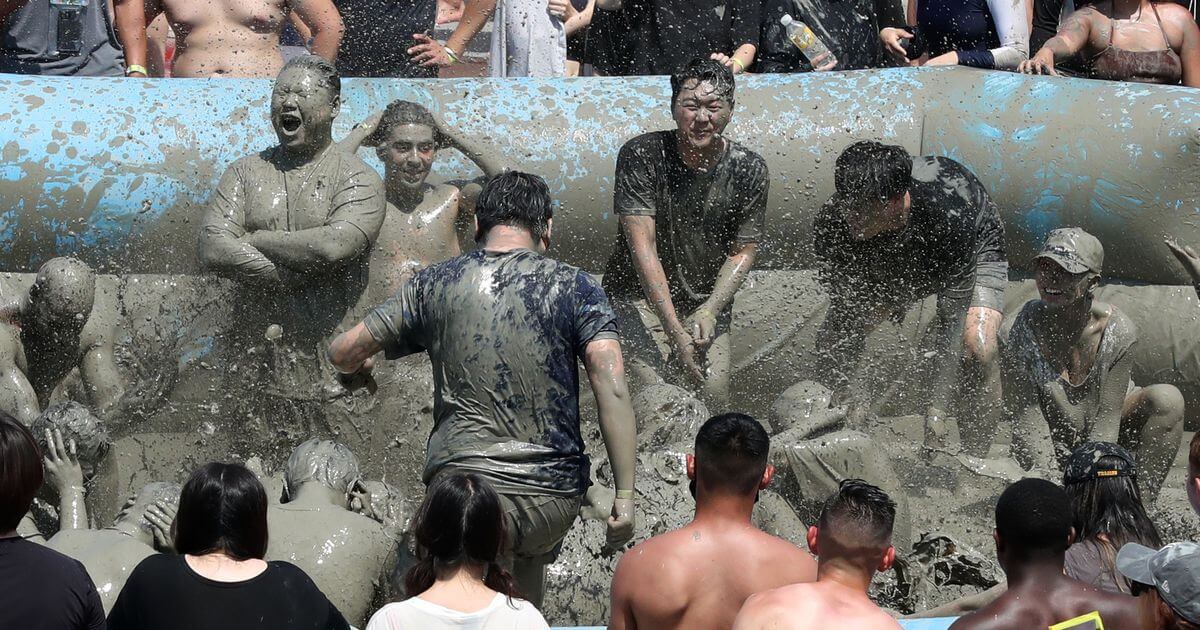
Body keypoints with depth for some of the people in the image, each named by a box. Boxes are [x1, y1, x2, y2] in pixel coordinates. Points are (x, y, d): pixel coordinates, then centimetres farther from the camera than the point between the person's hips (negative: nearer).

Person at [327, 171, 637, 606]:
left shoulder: (435, 285, 8)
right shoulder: (575, 288, 4)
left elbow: (342, 352, 14)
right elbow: (612, 389, -7)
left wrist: (357, 372, 38)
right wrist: (625, 495, -7)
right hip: (555, 496, 1)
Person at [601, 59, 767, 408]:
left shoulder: (749, 170, -8)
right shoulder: (641, 156, -18)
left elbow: (743, 252, -1)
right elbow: (642, 246, -22)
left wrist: (709, 310, -18)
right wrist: (675, 331, -28)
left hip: (709, 298, 3)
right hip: (640, 292, -3)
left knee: (715, 396, -7)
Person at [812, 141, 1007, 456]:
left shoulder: (949, 220, -45)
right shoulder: (830, 224, -34)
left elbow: (953, 319, -38)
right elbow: (844, 313, -25)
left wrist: (935, 418, -39)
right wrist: (857, 401, -32)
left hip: (974, 249, -3)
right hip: (887, 264, 3)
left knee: (976, 347, -27)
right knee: (830, 341, -13)